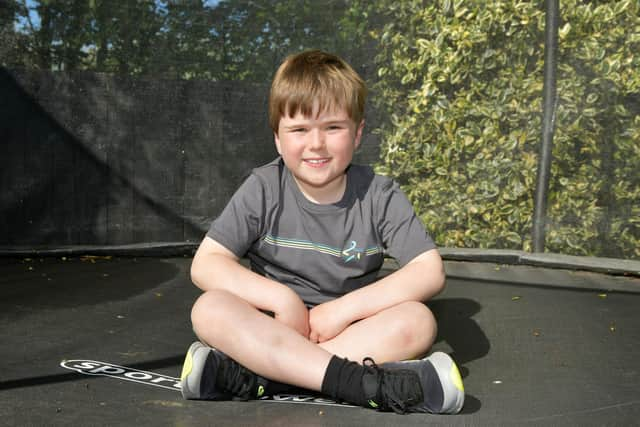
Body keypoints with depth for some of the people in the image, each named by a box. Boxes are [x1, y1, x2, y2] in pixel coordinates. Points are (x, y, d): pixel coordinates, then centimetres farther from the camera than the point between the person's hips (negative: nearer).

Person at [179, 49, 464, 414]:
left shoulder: (380, 196, -5)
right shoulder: (263, 190, -5)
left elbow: (430, 272, -12)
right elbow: (205, 263, -10)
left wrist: (344, 308, -19)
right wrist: (282, 299, -23)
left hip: (352, 333, 1)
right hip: (272, 329, 0)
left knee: (418, 320, -28)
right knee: (210, 309, -29)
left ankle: (253, 375, -31)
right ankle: (362, 382, -36)